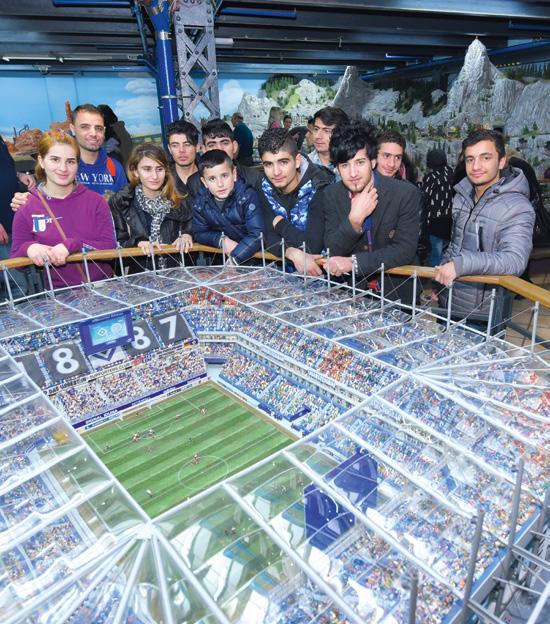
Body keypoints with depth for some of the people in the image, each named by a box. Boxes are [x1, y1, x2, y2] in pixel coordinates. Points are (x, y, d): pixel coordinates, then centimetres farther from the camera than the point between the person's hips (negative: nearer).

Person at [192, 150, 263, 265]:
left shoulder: (248, 196, -18)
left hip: (253, 254, -3)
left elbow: (257, 234, -25)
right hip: (222, 256, 3)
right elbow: (199, 233, 6)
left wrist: (233, 259, -31)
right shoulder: (200, 202, -5)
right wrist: (221, 240, -13)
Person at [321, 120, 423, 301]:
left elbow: (405, 250, -15)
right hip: (351, 287, 2)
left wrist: (354, 262, -24)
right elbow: (332, 251, -5)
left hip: (395, 288, -2)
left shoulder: (407, 194, -11)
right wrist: (355, 219, -22)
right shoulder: (330, 195, -2)